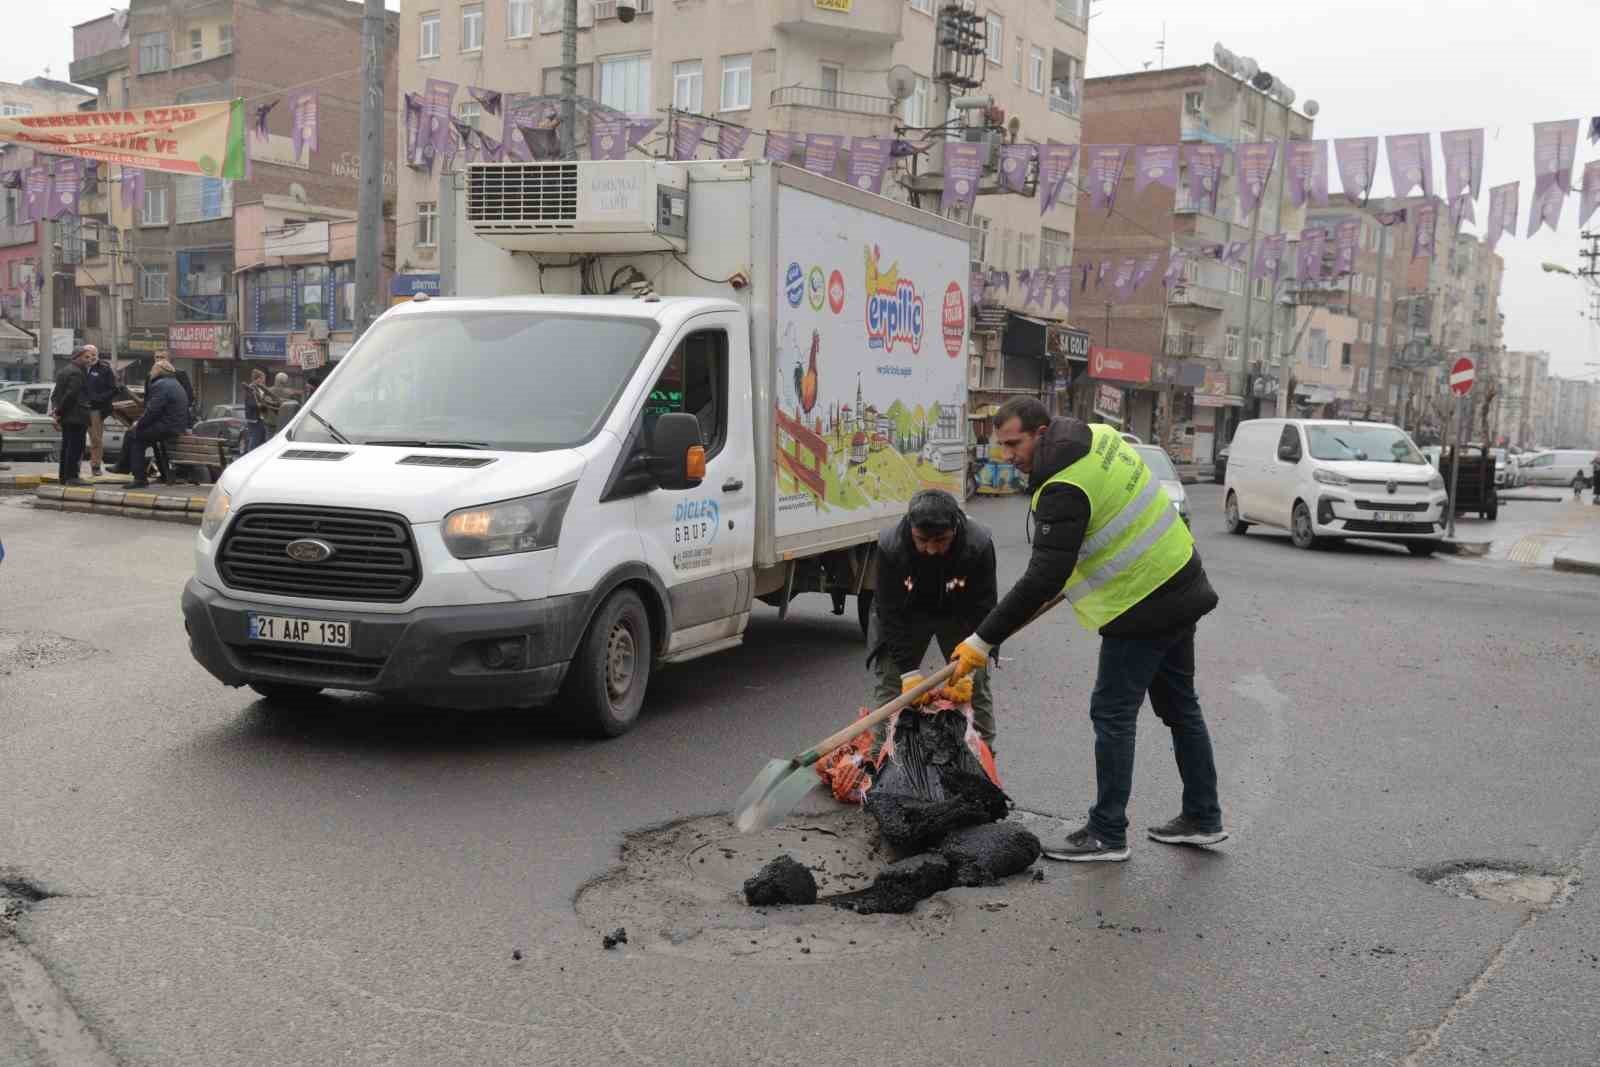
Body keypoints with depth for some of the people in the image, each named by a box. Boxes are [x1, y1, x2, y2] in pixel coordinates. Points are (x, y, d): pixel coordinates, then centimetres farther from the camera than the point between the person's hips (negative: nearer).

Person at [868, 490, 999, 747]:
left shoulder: (979, 544, -33)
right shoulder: (889, 546, -32)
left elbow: (981, 610, -26)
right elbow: (891, 614, -26)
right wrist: (909, 671, -29)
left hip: (958, 614, 0)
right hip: (906, 613, 0)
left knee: (975, 682, -1)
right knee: (889, 682, -4)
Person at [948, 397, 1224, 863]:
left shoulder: (1065, 490, -23)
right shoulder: (1099, 437, 5)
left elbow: (1042, 580, -27)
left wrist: (984, 640, -25)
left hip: (1142, 607, -10)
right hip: (1181, 588, 10)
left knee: (1112, 714, -2)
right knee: (1179, 705, 18)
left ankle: (1107, 834, 6)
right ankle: (1203, 818, 29)